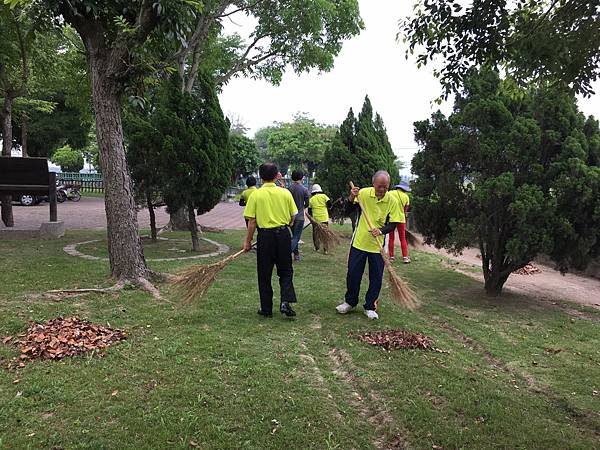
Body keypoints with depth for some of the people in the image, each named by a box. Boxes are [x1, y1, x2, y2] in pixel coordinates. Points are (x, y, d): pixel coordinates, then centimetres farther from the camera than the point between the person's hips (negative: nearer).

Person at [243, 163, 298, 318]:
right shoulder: (285, 193, -1)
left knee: (264, 274, 10)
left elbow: (252, 221, -7)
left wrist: (247, 241, 2)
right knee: (286, 271, 15)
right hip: (283, 234, 2)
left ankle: (267, 309, 17)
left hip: (265, 236, -1)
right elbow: (292, 217, 4)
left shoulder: (255, 195, -6)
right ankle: (286, 301, -3)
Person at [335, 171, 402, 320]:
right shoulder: (363, 193, -8)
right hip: (359, 242, 1)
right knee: (353, 274, 8)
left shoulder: (392, 201, -9)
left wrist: (381, 231, -25)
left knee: (376, 277, 5)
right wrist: (351, 198, -19)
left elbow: (393, 224, -6)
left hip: (378, 245, 0)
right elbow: (348, 211, 0)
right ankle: (350, 302, 28)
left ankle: (370, 307, 22)